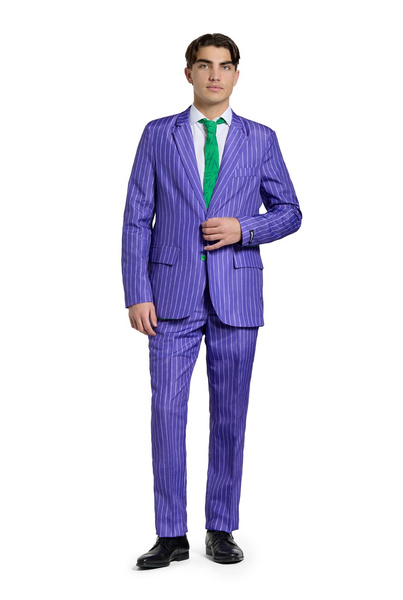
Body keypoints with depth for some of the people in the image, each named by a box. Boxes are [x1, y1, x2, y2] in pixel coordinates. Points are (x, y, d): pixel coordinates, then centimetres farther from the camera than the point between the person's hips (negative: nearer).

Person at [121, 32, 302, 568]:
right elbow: (137, 220, 2)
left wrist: (243, 229, -10)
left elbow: (289, 213, 10)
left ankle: (221, 530, 18)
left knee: (229, 416, 5)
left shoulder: (261, 139, 7)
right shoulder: (158, 136, 6)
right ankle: (172, 536, 7)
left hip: (236, 297, 1)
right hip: (173, 297, 0)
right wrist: (137, 295, -7)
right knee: (167, 412, -4)